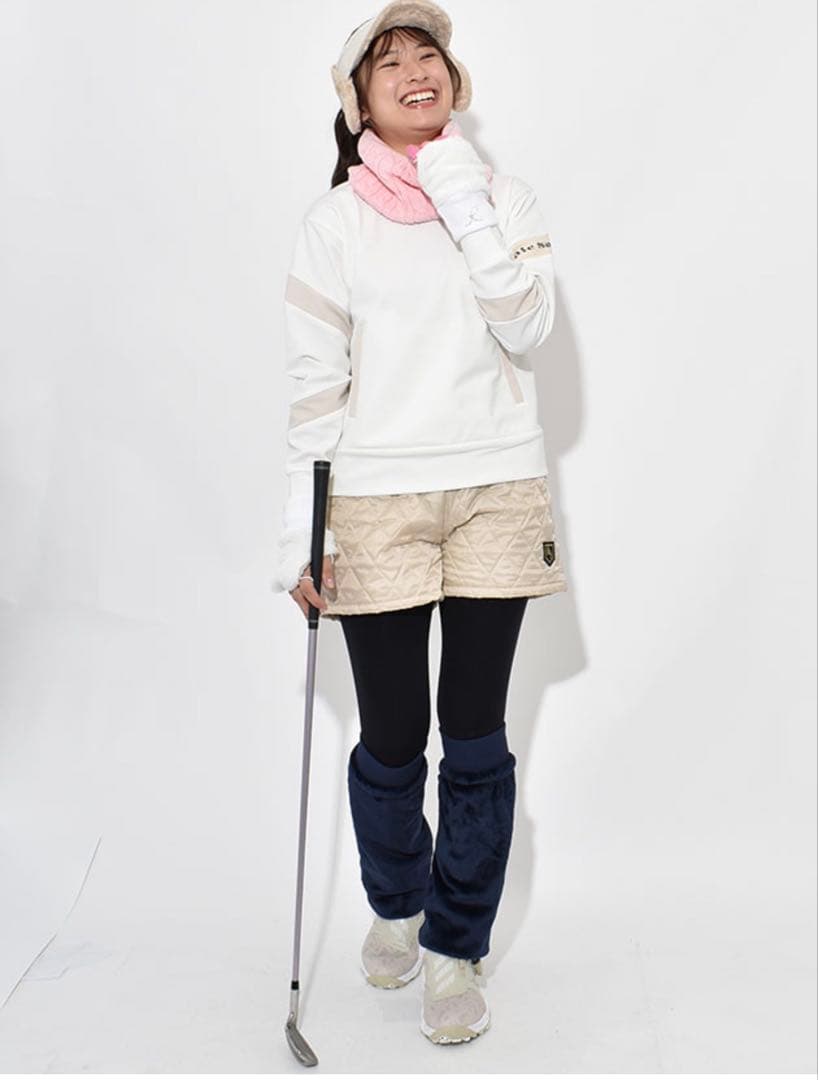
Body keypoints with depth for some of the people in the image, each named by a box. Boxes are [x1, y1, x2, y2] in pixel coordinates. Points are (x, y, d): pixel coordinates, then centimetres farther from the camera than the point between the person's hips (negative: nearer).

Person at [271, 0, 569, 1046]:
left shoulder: (505, 197, 8)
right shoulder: (335, 221, 3)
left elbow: (527, 326, -7)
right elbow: (314, 384, 0)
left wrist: (465, 202, -11)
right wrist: (301, 530, -4)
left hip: (498, 492, 1)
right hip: (377, 503, -1)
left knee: (475, 733, 3)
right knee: (391, 739, 4)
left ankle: (455, 946, 20)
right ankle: (395, 904, 34)